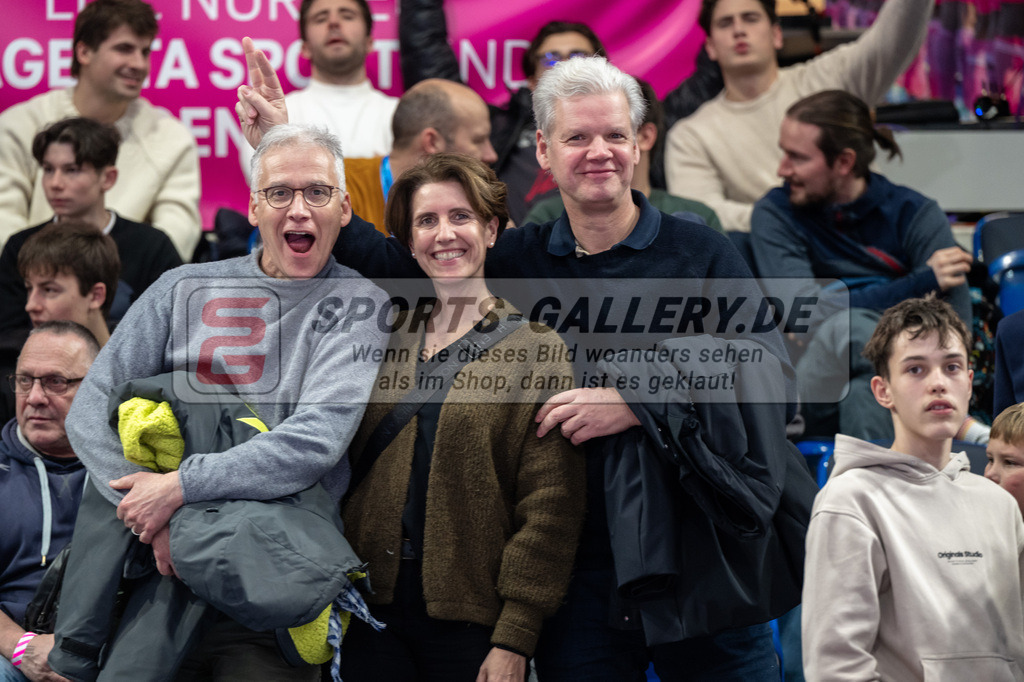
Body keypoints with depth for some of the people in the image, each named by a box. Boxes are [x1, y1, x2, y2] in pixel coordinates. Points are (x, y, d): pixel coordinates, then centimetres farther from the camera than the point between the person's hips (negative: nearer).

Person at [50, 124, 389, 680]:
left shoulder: (359, 307, 1)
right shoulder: (183, 291, 9)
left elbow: (319, 438, -13)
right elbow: (92, 409, 3)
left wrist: (179, 487, -18)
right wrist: (150, 513, -14)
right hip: (154, 572, 2)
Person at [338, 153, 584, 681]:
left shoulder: (536, 348, -2)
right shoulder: (388, 339, 11)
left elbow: (549, 508, -7)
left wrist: (514, 638, -12)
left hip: (471, 618, -3)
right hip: (370, 607, 3)